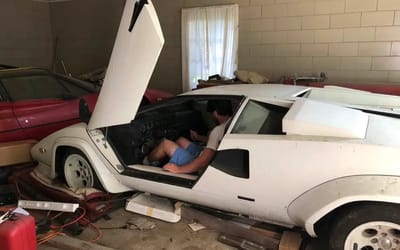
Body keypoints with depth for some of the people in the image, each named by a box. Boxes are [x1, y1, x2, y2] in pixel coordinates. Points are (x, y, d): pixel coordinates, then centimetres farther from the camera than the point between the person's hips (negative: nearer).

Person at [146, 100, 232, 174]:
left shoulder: (219, 130, -28)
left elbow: (204, 160, -36)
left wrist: (179, 169, -31)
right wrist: (198, 137, 27)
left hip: (199, 168, -9)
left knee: (166, 144, -2)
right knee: (181, 140, 20)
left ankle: (147, 161, 25)